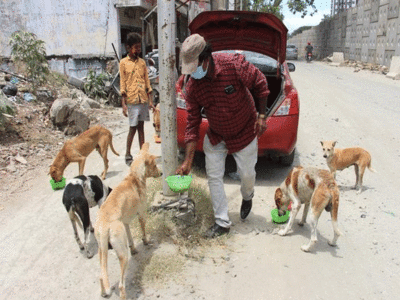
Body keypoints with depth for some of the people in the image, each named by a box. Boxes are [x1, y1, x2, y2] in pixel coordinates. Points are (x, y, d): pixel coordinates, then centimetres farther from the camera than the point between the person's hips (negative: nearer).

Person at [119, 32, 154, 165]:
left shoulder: (142, 62, 11)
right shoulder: (123, 62, 0)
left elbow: (147, 82, 12)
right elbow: (123, 84, -3)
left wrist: (150, 100, 6)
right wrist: (123, 104, -8)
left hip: (143, 100, 4)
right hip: (132, 100, -4)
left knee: (141, 127, 9)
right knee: (133, 128, -2)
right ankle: (127, 155, 10)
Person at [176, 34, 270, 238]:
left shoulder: (234, 64, -27)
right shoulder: (192, 87, -17)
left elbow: (260, 83, -10)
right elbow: (192, 124, -12)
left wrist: (261, 116, -11)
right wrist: (188, 161, -15)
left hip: (245, 132, -2)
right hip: (215, 136, 3)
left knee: (247, 174, 8)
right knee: (214, 177, 1)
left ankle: (247, 197, 46)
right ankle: (222, 223, 17)